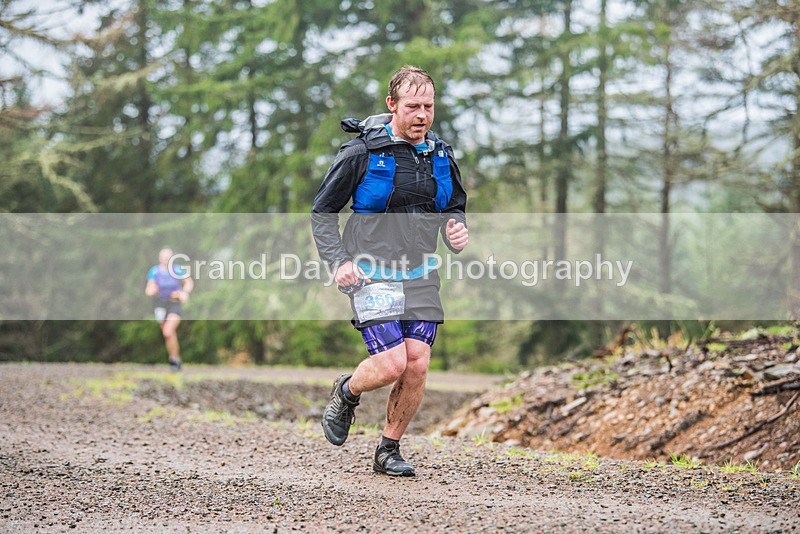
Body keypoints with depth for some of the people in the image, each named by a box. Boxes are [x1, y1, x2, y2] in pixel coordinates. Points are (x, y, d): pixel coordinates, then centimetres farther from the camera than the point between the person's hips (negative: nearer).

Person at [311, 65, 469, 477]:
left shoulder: (441, 156, 8)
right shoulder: (361, 153, -8)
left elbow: (456, 207, 23)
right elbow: (322, 212, 0)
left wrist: (457, 230, 0)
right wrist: (338, 261, -13)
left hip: (420, 277, 5)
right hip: (372, 274, -5)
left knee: (417, 366, -4)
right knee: (392, 363, -16)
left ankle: (388, 451, 14)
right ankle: (346, 393, 18)